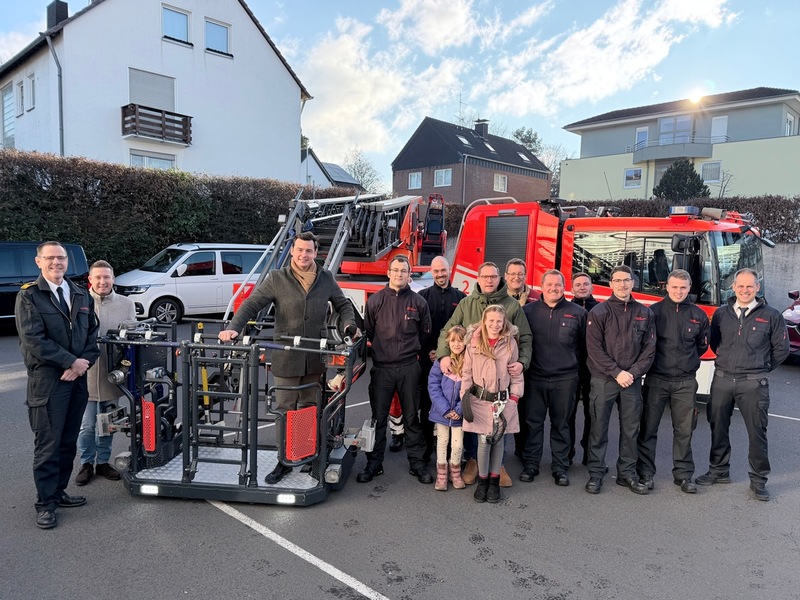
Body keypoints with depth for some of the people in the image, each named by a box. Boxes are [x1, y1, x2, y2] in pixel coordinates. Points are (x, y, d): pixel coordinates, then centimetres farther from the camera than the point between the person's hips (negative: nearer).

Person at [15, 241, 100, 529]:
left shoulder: (81, 295, 11)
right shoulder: (28, 296, -4)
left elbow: (92, 334, 10)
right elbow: (33, 340, -13)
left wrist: (83, 365, -6)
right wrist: (72, 362, -14)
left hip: (77, 378, 5)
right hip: (46, 379, -5)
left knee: (68, 441, 13)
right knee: (48, 444, 1)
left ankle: (58, 491, 27)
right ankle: (45, 503, 13)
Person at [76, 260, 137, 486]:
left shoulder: (126, 304, 3)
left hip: (112, 373, 2)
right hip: (86, 373, -2)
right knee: (86, 425, 3)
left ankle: (103, 462, 31)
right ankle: (86, 464, 23)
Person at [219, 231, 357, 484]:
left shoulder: (326, 279, 6)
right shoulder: (277, 278, -3)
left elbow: (343, 304, 18)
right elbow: (252, 305, -8)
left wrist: (349, 324, 0)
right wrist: (233, 327, -22)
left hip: (316, 358, 2)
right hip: (286, 357, -2)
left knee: (312, 409, 14)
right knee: (285, 410, 5)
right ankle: (284, 460, 19)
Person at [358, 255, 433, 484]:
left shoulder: (418, 302, 4)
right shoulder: (375, 300, 3)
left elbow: (425, 333, 14)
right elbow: (368, 332, 10)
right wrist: (381, 351, 11)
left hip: (409, 368, 0)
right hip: (381, 367, 0)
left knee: (412, 417, 8)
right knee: (378, 418, 6)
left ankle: (417, 463, 19)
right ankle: (374, 463, 18)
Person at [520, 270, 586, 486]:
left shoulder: (578, 313, 2)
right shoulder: (528, 311, 1)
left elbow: (585, 346, 9)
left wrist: (574, 364, 7)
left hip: (565, 379, 0)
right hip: (534, 378, 0)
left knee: (561, 424, 10)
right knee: (533, 422, 7)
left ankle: (560, 466, 22)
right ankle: (530, 464, 20)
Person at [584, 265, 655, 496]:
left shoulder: (644, 313, 8)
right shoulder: (599, 312, -2)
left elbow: (649, 348, 5)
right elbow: (594, 348, -8)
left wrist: (633, 373, -7)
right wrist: (617, 373, -13)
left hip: (632, 381, 3)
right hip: (603, 379, -3)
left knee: (631, 429, 9)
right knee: (599, 428, 2)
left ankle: (627, 473, 23)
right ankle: (596, 473, 13)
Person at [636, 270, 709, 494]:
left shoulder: (698, 315, 5)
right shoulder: (653, 312, -4)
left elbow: (702, 345, 18)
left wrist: (687, 361, 14)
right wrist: (656, 361, 2)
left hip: (686, 382, 2)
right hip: (656, 379, -2)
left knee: (684, 430, 8)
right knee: (648, 428, 3)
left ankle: (683, 475, 20)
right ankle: (645, 473, 14)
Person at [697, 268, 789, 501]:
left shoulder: (771, 316, -1)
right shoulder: (721, 313, 5)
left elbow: (781, 348, 5)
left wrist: (761, 368, 8)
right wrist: (727, 360, 11)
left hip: (753, 383, -3)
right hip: (722, 379, 3)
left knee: (757, 431, 3)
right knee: (718, 427, 11)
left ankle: (758, 480, 17)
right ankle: (719, 471, 26)